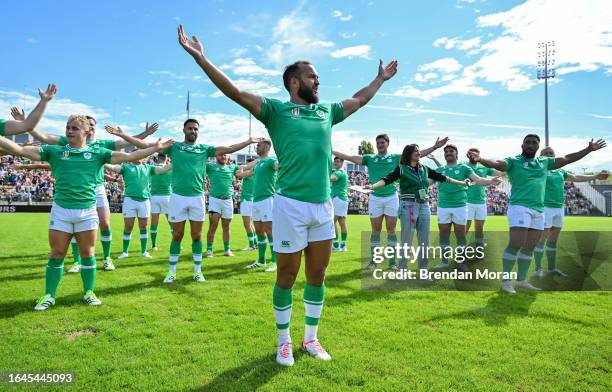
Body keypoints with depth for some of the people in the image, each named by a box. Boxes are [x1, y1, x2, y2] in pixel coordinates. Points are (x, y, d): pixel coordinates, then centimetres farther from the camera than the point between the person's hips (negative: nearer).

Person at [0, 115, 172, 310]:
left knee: (88, 254, 7)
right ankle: (49, 295, 19)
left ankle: (89, 292, 22)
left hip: (87, 211, 0)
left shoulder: (98, 152, 5)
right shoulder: (55, 151, 7)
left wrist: (155, 148, -2)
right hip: (61, 210, 0)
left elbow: (129, 156, 3)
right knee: (57, 254, 5)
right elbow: (20, 150, 3)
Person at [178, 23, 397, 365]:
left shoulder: (327, 111, 16)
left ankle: (311, 338, 29)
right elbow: (236, 92, -9)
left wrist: (381, 78, 41)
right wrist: (200, 57, -17)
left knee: (317, 276, 13)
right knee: (287, 278, 7)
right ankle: (284, 341, 25)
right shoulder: (276, 110, 0)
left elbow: (359, 100, 32)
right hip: (291, 205, -5)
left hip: (324, 206, 5)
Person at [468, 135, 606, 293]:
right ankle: (506, 281, -3)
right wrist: (480, 159, -39)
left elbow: (567, 158, 27)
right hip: (520, 207, -7)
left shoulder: (544, 162, 17)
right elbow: (496, 164, -19)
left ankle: (521, 280, 19)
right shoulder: (513, 161, -1)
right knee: (515, 245, -12)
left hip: (539, 210, 7)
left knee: (529, 247, 10)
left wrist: (589, 149, 29)